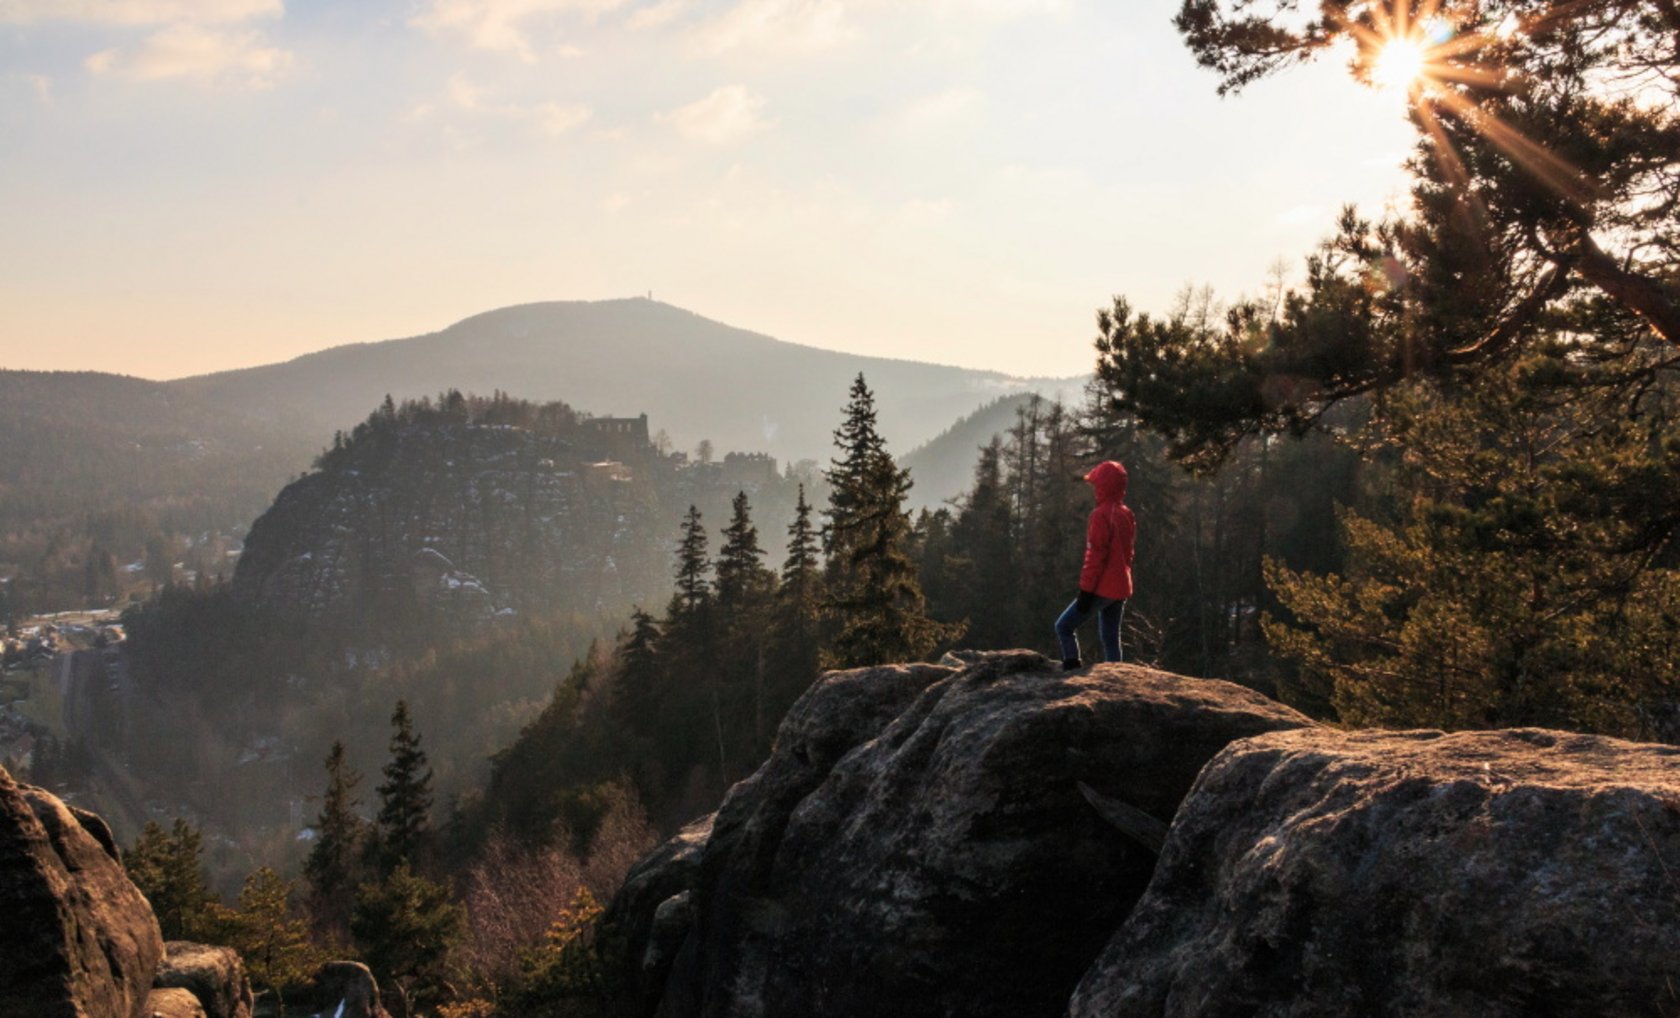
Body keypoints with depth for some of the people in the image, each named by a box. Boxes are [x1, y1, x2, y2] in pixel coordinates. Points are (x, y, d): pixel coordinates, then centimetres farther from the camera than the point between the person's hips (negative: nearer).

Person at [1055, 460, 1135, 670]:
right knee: (1111, 638, 11)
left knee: (1064, 627, 1)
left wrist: (1086, 590, -15)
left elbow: (1095, 556, -17)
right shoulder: (1127, 514, 11)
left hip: (1102, 588, -8)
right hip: (1121, 589, 8)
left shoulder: (1101, 514, -13)